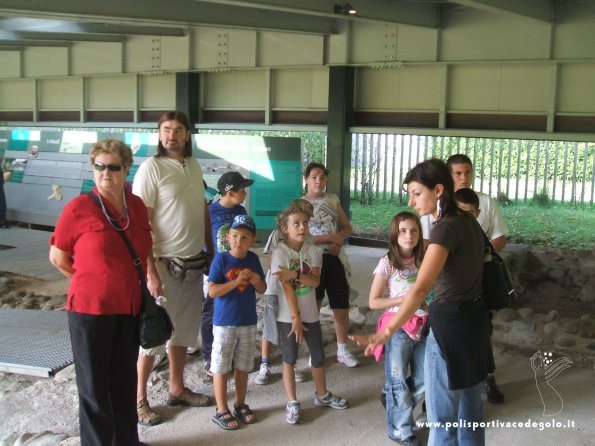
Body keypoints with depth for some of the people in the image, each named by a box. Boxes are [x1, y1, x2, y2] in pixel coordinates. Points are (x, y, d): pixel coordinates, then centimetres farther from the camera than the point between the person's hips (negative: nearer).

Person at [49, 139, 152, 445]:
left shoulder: (136, 205, 4)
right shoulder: (79, 208, -11)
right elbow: (57, 258, -4)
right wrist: (94, 282, 2)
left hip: (130, 308, 5)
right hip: (90, 308, -5)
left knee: (125, 379, 17)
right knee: (94, 383, 8)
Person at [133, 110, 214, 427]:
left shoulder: (194, 166, 9)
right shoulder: (151, 168, -11)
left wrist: (211, 253, 14)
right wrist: (150, 272, -19)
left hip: (194, 263, 6)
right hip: (165, 264, -6)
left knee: (183, 331, 15)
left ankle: (177, 389, 30)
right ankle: (139, 400, 15)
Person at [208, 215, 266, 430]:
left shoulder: (253, 259, 1)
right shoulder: (221, 259, -12)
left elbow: (262, 290, 8)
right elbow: (212, 291, -17)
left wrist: (256, 280, -15)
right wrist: (237, 281, -26)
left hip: (248, 322, 4)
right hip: (224, 323, -4)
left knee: (243, 366, 16)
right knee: (221, 368, 5)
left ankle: (240, 404, 31)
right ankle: (221, 410, 17)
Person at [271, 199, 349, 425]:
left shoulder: (312, 250, 0)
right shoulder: (280, 252, -14)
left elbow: (315, 281, -10)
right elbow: (287, 287, -17)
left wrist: (295, 274, -26)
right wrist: (295, 317, -18)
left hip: (311, 314, 5)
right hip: (288, 316, -4)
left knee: (319, 356, 14)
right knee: (290, 358, 5)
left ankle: (322, 395, 34)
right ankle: (292, 403, 17)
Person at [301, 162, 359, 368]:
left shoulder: (332, 199, 9)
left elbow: (348, 228, 12)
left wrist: (339, 238, -11)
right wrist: (330, 237, -16)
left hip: (336, 258, 3)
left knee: (342, 307, 7)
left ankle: (342, 351, 23)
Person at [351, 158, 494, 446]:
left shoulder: (446, 228, -21)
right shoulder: (468, 221, 6)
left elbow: (420, 288, -32)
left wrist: (386, 332, -38)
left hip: (450, 324, -9)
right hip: (473, 318, 9)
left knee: (442, 418, 4)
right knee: (470, 411, 19)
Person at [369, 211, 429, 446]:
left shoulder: (424, 260, 3)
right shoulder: (387, 263, -11)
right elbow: (373, 302, -10)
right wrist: (403, 299, -19)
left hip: (422, 327, 5)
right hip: (398, 328, -5)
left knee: (423, 381, 13)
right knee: (399, 381, 8)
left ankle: (393, 403, 37)